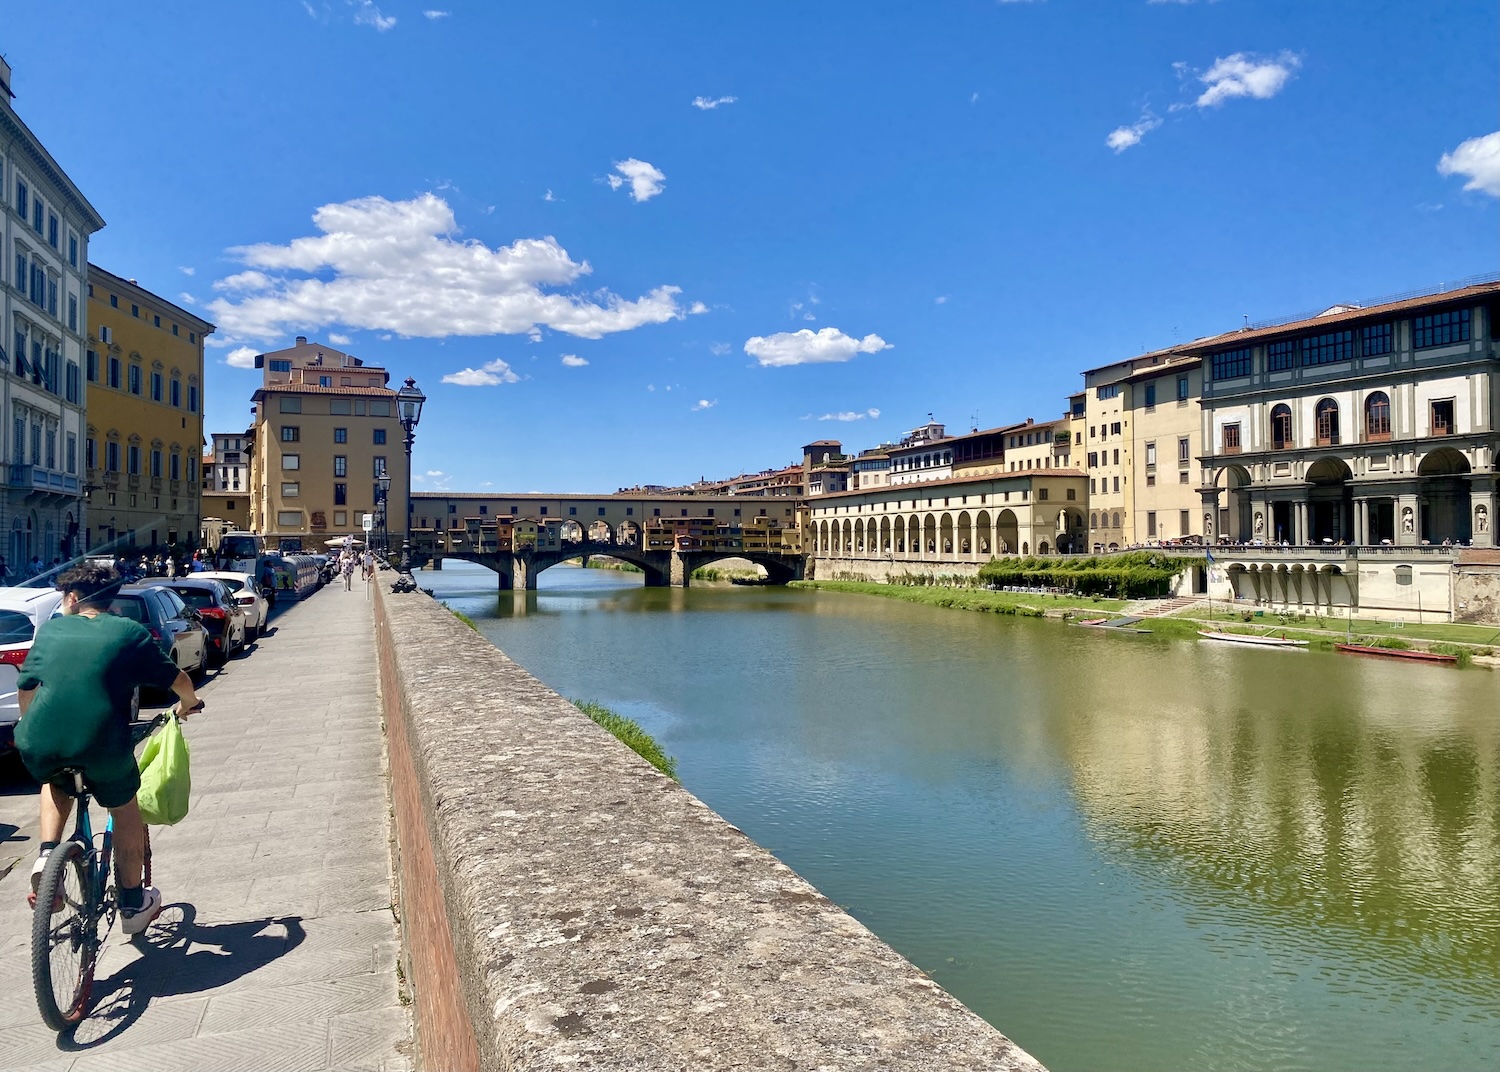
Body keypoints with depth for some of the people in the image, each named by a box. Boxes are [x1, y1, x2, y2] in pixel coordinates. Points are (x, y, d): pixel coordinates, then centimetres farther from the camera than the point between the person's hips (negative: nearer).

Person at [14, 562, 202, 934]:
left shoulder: (50, 630, 14)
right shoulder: (129, 632, 7)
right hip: (103, 746, -2)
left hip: (39, 746, 3)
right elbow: (177, 680, 12)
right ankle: (133, 905, 31)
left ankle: (46, 856, 16)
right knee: (126, 813, 22)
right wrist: (188, 703, 34)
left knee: (57, 787, 37)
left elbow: (25, 688, 21)